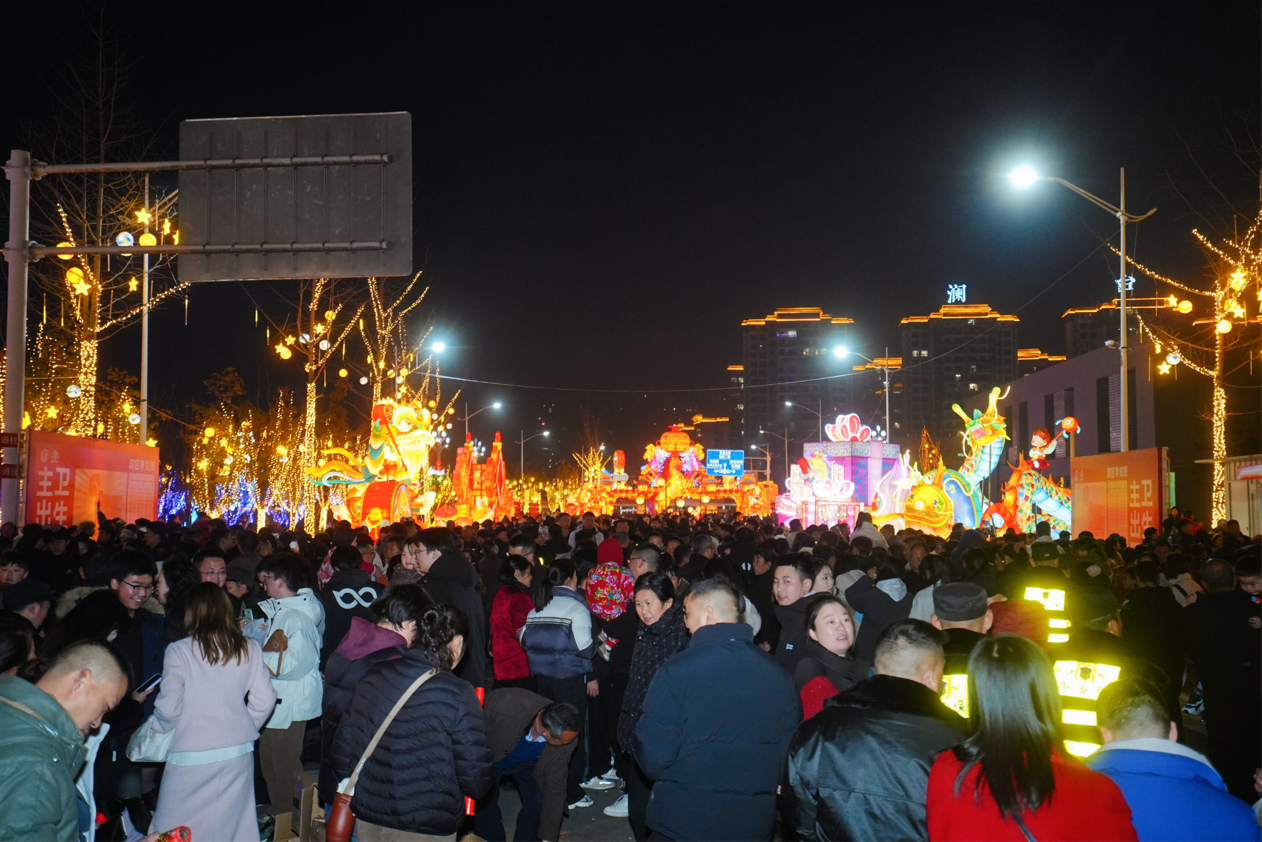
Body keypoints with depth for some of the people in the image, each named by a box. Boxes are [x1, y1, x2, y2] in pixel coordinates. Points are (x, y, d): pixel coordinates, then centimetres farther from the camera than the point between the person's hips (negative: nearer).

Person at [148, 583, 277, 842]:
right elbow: (264, 700, 2)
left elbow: (168, 708, -8)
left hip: (192, 756, -3)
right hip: (238, 752, 4)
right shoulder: (250, 649, 1)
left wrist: (156, 728, 13)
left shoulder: (180, 651, -9)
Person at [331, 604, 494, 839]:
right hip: (428, 830, -4)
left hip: (367, 820, 5)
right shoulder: (457, 694, -17)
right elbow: (476, 783, -16)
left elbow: (343, 748, 6)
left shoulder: (375, 676, -2)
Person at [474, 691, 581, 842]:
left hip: (527, 762, 2)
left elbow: (555, 788, -19)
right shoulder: (504, 704, -41)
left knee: (538, 802, -16)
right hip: (488, 758, -2)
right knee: (485, 804, -15)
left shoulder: (565, 739, -30)